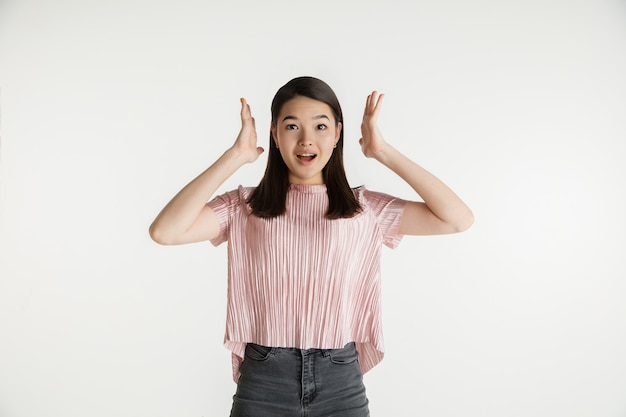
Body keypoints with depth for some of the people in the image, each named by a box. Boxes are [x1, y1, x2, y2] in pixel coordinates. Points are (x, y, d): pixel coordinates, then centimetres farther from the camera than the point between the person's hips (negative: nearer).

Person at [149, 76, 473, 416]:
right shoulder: (244, 207, 0)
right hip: (262, 382, 0)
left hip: (341, 382, 1)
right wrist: (236, 155, -12)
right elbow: (164, 231, -15)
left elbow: (459, 219, -6)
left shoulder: (365, 209, 2)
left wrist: (384, 152, -7)